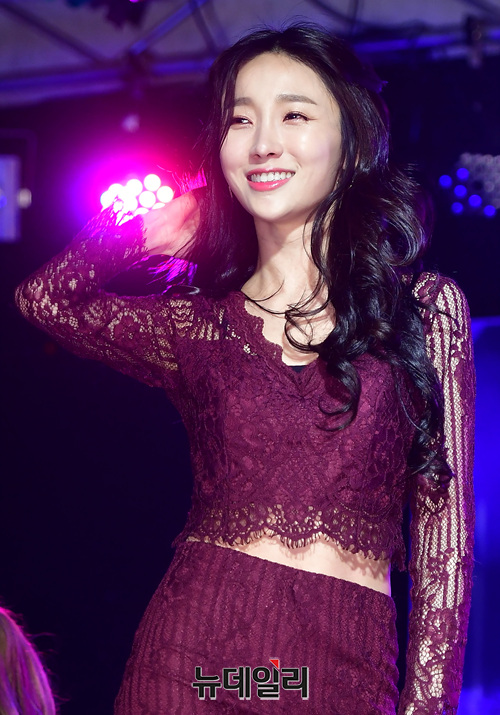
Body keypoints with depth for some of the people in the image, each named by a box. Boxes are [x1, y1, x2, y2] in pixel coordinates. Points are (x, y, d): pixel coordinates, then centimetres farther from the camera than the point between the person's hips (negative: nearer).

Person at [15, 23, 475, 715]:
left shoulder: (427, 308, 4)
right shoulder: (196, 326, 8)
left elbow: (445, 535, 1)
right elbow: (44, 296, 23)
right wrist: (154, 228, 14)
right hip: (193, 656, 1)